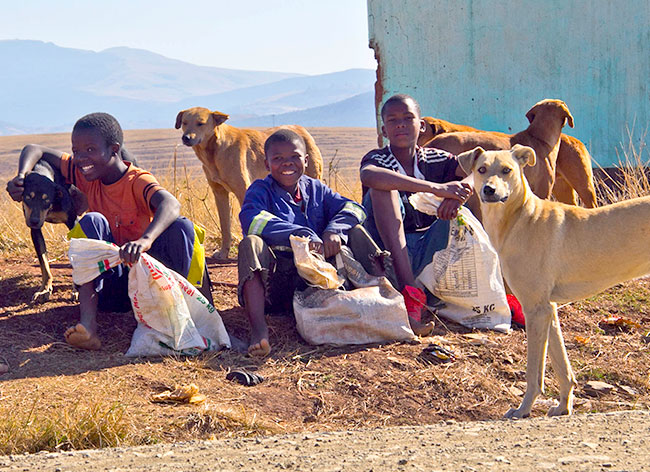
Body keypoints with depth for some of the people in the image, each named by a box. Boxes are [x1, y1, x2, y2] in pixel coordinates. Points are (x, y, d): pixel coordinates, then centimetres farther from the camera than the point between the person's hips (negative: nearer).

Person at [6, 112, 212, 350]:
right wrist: (21, 177, -15)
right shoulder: (86, 176, 1)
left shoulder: (137, 181, -15)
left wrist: (146, 240, -59)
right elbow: (35, 150, 8)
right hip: (111, 284, 4)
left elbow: (171, 205, -38)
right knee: (91, 222, -23)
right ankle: (87, 324, -37)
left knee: (182, 226, -28)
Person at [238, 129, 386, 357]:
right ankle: (259, 330, -46)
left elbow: (352, 208, 2)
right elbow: (251, 220, -20)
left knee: (355, 232, -4)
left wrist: (333, 230, -21)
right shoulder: (260, 190, 2)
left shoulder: (316, 189, 15)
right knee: (250, 244, -31)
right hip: (276, 280, -3)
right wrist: (302, 235, -29)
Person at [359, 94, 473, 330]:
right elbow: (368, 175, -30)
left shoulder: (435, 159, 8)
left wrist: (460, 190, -32)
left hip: (432, 252, 3)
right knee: (382, 189, -25)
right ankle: (410, 293, -41)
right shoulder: (378, 159, -3)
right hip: (390, 254, -3)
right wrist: (437, 189, -34)